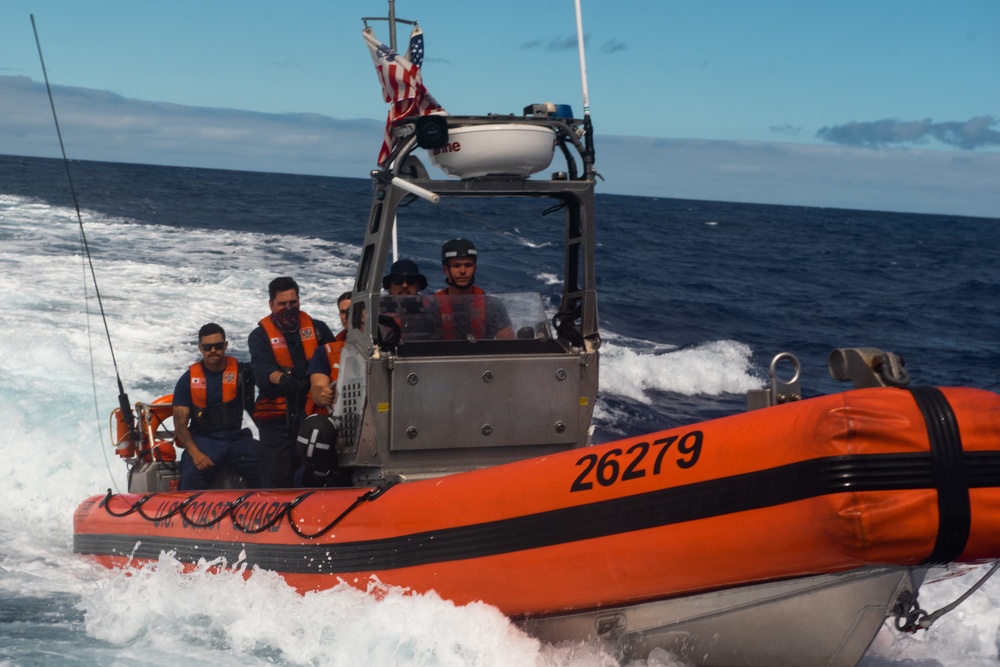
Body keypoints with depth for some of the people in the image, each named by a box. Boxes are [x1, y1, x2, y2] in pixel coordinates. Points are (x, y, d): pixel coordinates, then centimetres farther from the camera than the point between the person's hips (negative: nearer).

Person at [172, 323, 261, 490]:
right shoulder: (189, 379, 5)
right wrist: (194, 453, -15)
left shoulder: (241, 371, 7)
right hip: (203, 439, -1)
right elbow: (180, 422, 0)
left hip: (236, 437, 1)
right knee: (191, 476, -30)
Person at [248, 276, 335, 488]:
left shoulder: (318, 329, 13)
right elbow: (261, 367, -15)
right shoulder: (260, 336, 5)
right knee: (276, 480, -5)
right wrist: (282, 378, -36)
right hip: (278, 418, -2)